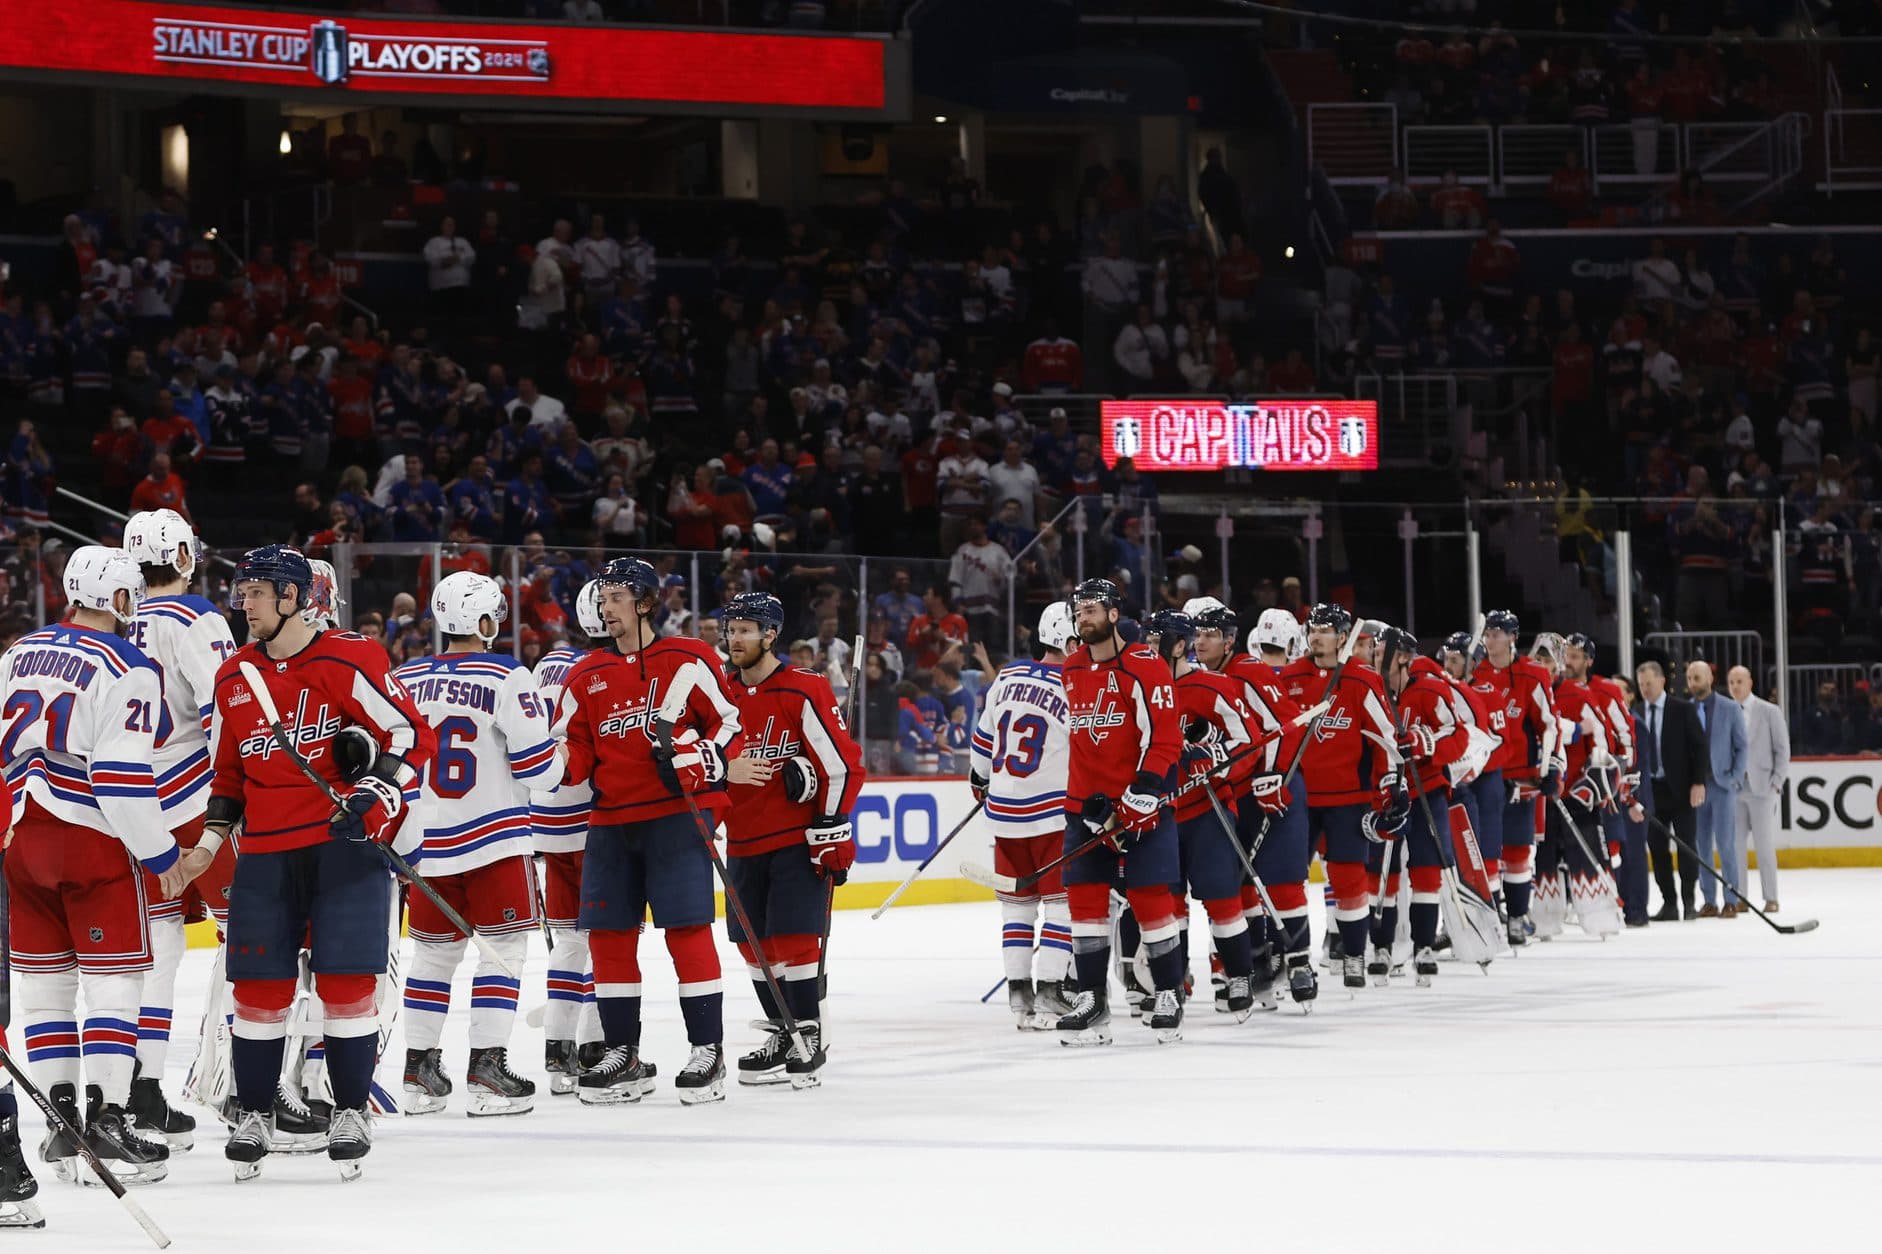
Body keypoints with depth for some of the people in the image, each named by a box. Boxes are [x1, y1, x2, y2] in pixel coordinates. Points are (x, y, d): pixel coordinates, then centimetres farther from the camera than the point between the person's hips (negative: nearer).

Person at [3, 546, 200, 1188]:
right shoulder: (128, 669, -12)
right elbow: (122, 776, -17)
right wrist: (160, 854, -9)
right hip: (94, 844, -6)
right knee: (112, 982, -1)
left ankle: (61, 1120, 11)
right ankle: (108, 1122, -8)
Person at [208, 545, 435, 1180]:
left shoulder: (349, 660, -7)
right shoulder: (234, 676, 12)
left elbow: (413, 735, -8)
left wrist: (374, 797, -20)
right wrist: (212, 836, 14)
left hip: (348, 843, -5)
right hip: (266, 853, 5)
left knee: (346, 980, -5)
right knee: (260, 985, 2)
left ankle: (351, 1111, 7)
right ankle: (254, 1113, 13)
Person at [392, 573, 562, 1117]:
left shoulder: (404, 679, 4)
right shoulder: (507, 677, -10)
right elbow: (537, 764, -11)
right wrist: (560, 754, 12)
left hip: (427, 841, 5)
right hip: (493, 837, -5)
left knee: (433, 948, 15)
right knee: (502, 947, 1)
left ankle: (418, 1070, 15)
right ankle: (487, 1069, -7)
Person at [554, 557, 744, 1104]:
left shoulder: (687, 662, -1)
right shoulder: (585, 676, 13)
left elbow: (729, 726, 0)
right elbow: (573, 752, 15)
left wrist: (697, 759, -16)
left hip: (676, 814, -5)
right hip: (611, 820, 5)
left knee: (687, 928, -10)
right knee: (608, 933, 3)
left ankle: (708, 1051, -5)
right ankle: (623, 1056, 12)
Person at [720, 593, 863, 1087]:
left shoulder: (804, 691, -12)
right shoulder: (724, 696, 7)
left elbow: (842, 763, -12)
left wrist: (832, 832, -14)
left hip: (799, 839, -7)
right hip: (744, 842, 7)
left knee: (793, 938, -10)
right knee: (755, 944, 8)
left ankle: (808, 1035, 0)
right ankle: (781, 1033, 20)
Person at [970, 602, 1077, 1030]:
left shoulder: (1009, 675, 4)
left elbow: (984, 736, 14)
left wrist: (979, 780, 30)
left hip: (1003, 808, 6)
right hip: (1052, 811, -6)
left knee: (1017, 902, 13)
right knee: (1061, 902, -1)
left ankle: (1019, 995, 12)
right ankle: (1049, 998, -9)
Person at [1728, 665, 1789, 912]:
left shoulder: (1770, 712, 4)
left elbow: (1783, 750, 4)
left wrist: (1777, 782, -4)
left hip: (1761, 787, -2)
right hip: (1732, 788, 2)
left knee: (1764, 845, -2)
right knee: (1735, 845, 0)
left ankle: (1771, 899, 3)